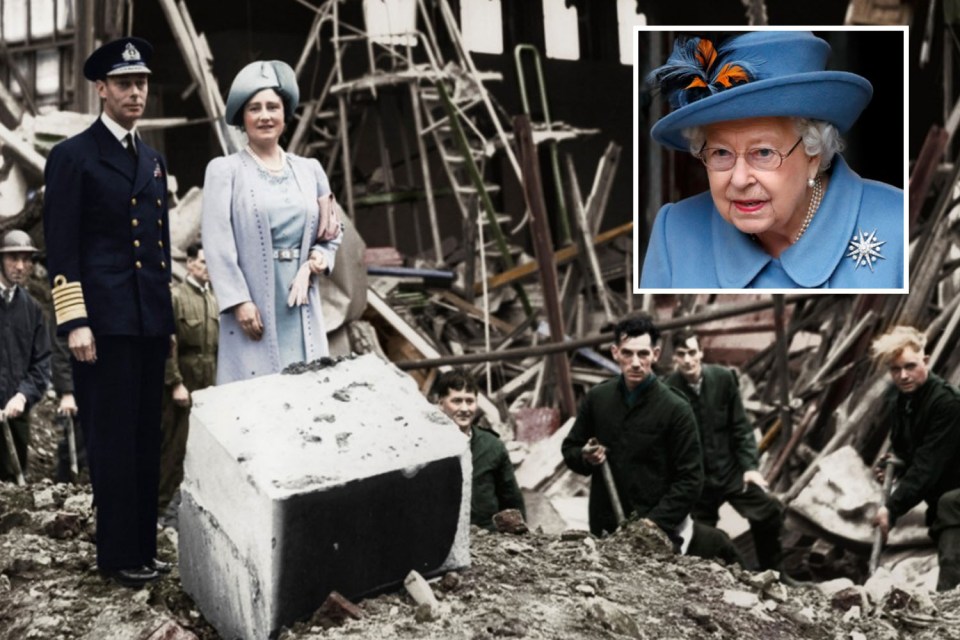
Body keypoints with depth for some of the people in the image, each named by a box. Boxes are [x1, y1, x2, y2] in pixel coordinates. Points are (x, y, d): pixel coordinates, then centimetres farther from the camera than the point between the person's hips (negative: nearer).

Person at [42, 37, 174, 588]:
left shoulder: (154, 161, 17)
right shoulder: (73, 156, -2)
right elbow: (61, 247, -7)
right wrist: (74, 322, -14)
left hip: (150, 321, 6)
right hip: (104, 320, -6)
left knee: (147, 439, 9)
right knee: (112, 440, -2)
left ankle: (145, 547, 17)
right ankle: (118, 555, 7)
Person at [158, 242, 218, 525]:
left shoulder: (215, 300, 14)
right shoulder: (175, 297, -4)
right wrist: (176, 383, -15)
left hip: (208, 386, 6)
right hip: (182, 384, -6)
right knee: (174, 446, -3)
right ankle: (164, 505, 5)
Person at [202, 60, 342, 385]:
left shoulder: (309, 170, 14)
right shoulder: (225, 170, 2)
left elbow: (332, 233, 20)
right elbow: (217, 242, -6)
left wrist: (316, 260, -1)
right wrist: (239, 301, -15)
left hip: (302, 309, 4)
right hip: (252, 309, -4)